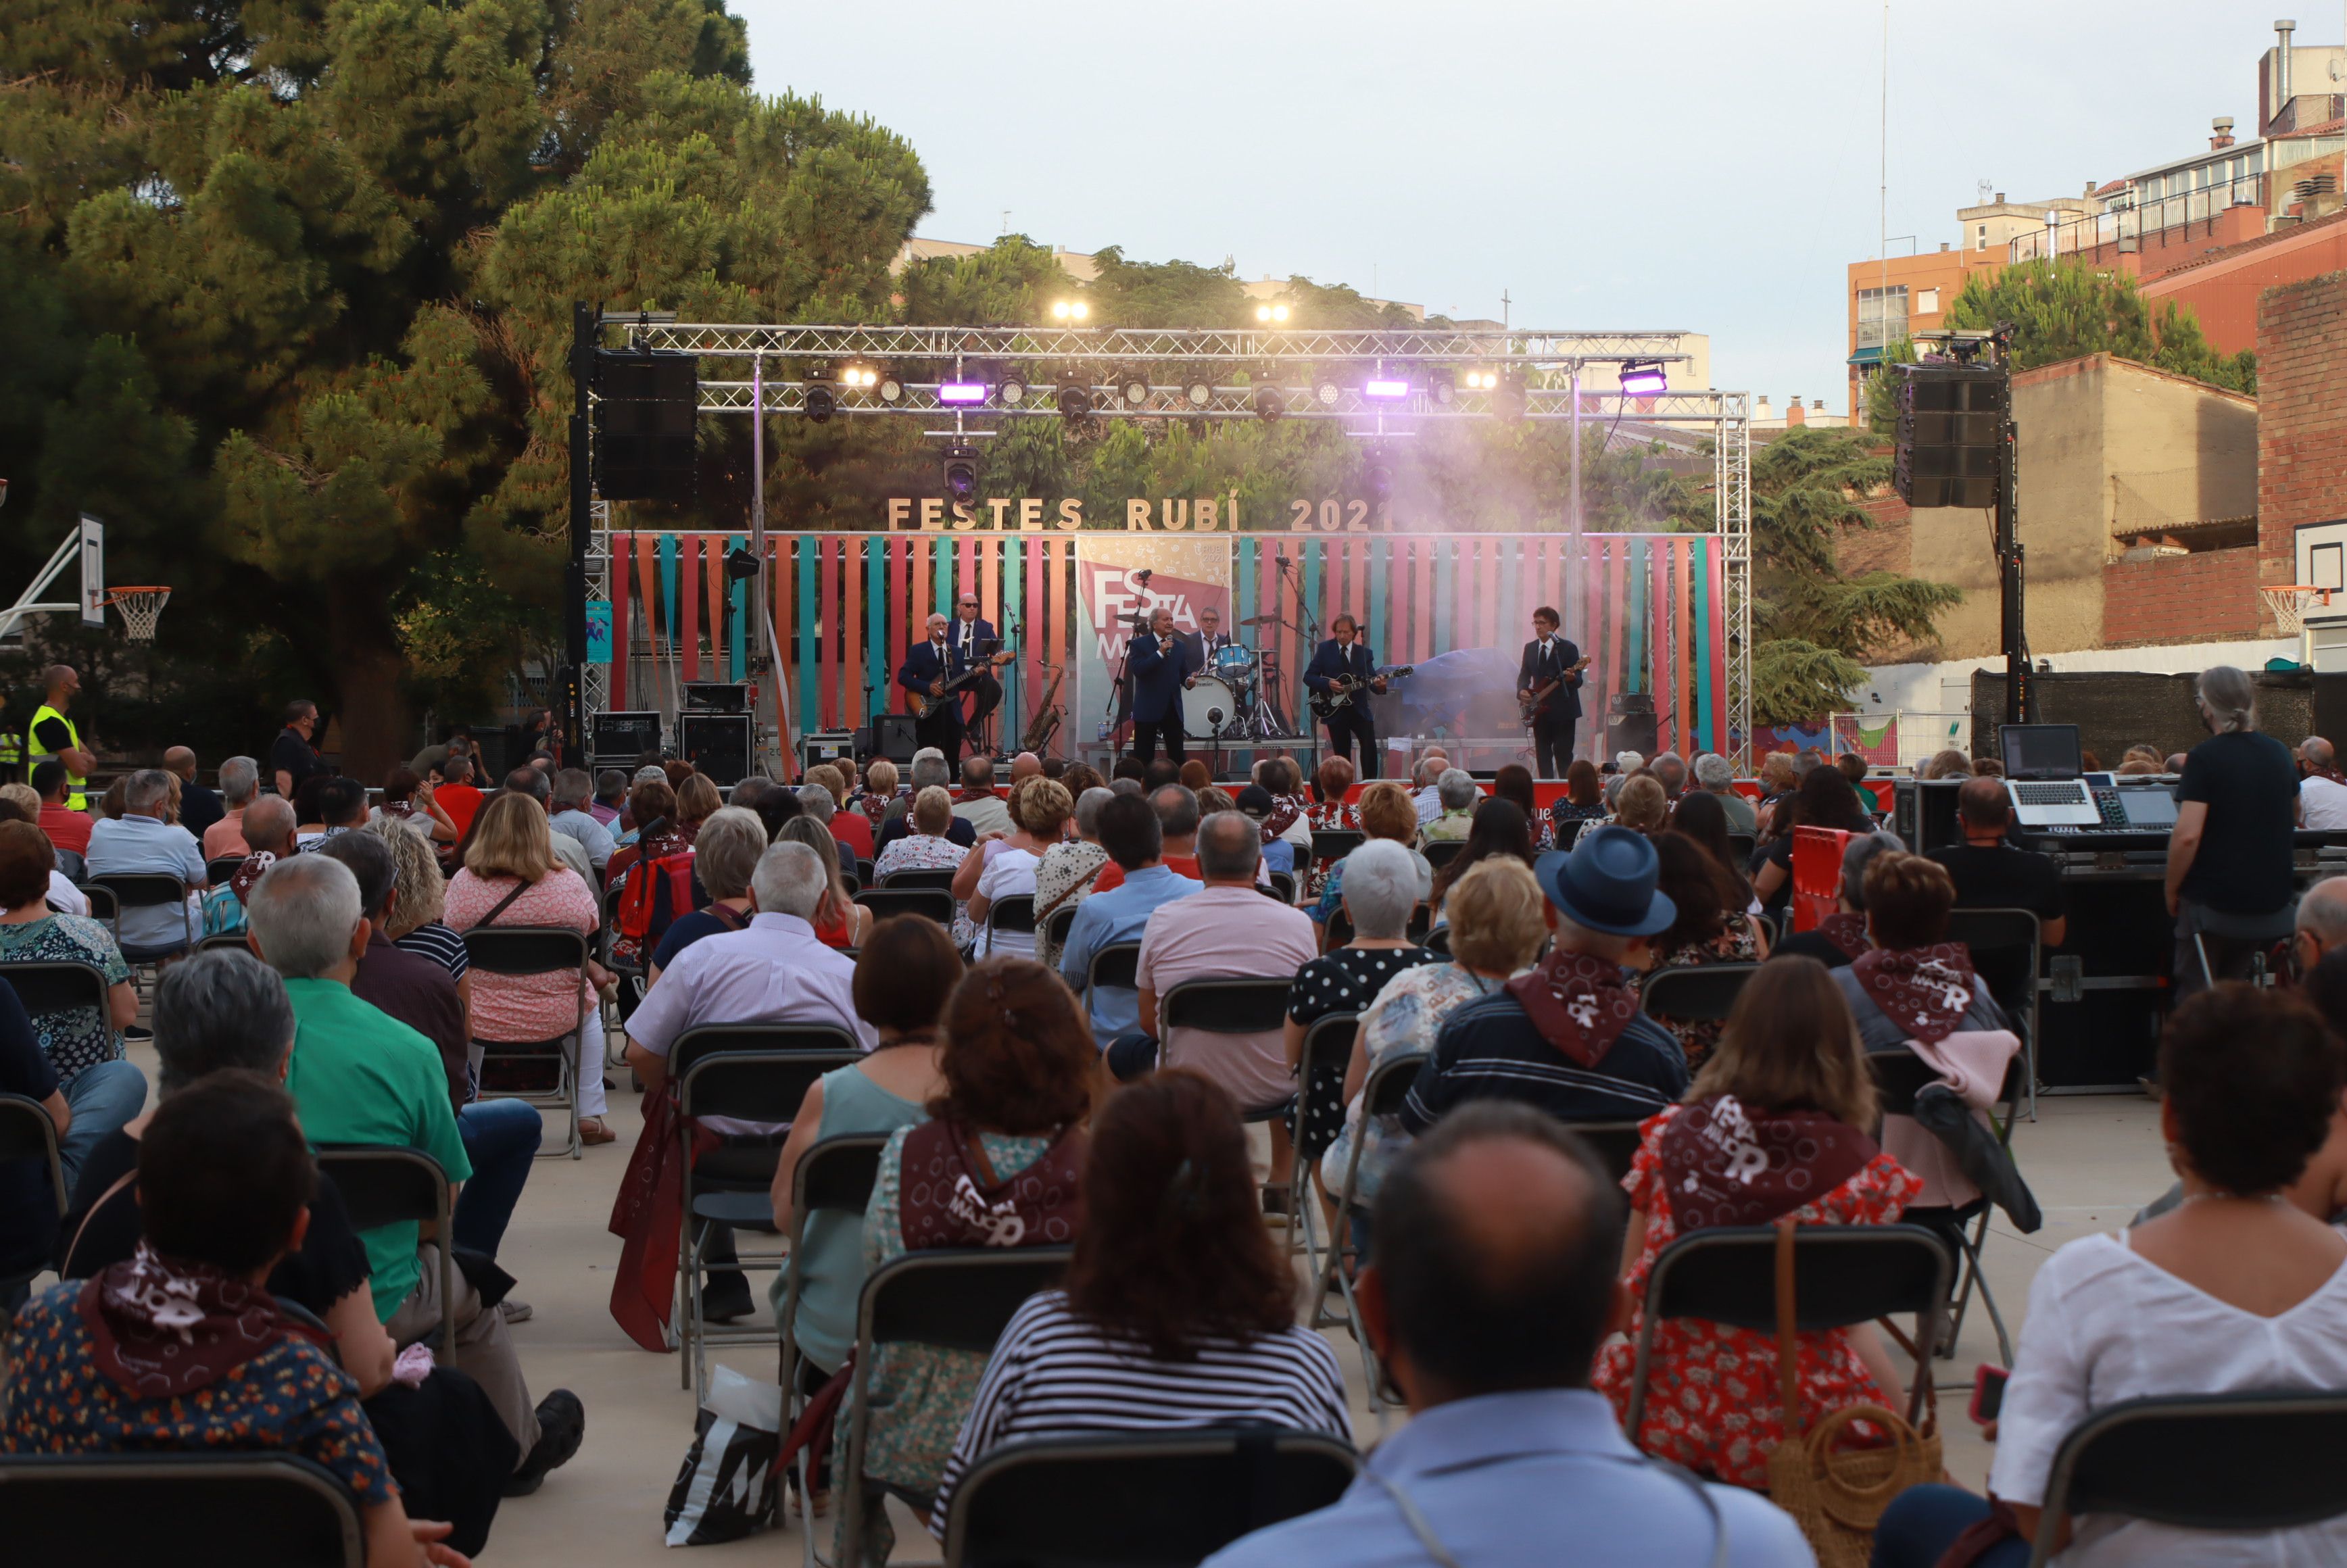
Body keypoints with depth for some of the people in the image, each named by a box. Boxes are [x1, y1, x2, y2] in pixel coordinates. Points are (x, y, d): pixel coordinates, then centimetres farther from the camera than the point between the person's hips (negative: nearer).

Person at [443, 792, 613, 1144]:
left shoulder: (462, 883, -13)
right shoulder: (571, 885, -14)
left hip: (481, 1022, 0)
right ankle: (589, 1118, 33)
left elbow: (452, 941, 5)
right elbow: (591, 930, 5)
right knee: (589, 1010, 35)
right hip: (556, 1019, 0)